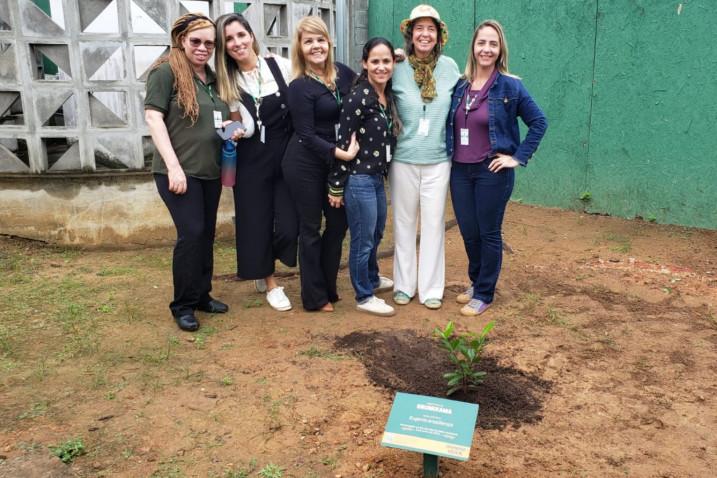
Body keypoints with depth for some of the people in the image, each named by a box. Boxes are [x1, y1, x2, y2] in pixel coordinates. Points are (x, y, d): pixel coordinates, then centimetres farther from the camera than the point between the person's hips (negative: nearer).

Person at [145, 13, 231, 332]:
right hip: (178, 171, -7)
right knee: (191, 233, -9)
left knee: (206, 234, 11)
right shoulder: (166, 71, -7)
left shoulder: (213, 77, 13)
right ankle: (183, 305, 5)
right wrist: (173, 166, -19)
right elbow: (153, 117, -13)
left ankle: (202, 295, 24)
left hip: (210, 172, 7)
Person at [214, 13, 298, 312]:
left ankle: (265, 270, 27)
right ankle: (269, 282, 23)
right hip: (252, 162, 1)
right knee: (257, 222, 3)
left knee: (289, 224, -4)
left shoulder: (281, 66, -1)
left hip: (288, 155, 0)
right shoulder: (228, 82, 3)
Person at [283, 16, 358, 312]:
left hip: (334, 163, 6)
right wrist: (341, 153, -24)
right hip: (305, 164, -6)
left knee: (339, 222, 12)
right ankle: (314, 297, 16)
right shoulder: (299, 86, -14)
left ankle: (328, 288, 28)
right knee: (311, 228, 3)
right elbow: (307, 134, -17)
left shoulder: (342, 73, 3)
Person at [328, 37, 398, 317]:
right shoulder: (358, 98, -18)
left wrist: (383, 172, 16)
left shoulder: (388, 96, 6)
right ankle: (364, 297, 19)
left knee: (376, 234, 24)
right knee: (363, 240, 4)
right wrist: (336, 186, -16)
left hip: (378, 177, 9)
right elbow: (343, 143, -17)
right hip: (358, 179, -9)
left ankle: (372, 279, 45)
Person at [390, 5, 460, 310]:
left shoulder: (449, 67, -1)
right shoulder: (397, 69, -5)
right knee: (404, 223, 9)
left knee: (433, 224, 6)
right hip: (403, 160, 0)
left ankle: (431, 288, 19)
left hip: (438, 160, 1)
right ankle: (403, 285, 23)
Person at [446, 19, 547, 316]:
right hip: (460, 171, 4)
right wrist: (451, 155, 7)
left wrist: (518, 157, -8)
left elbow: (539, 123, -4)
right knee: (468, 233, 12)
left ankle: (484, 294, 19)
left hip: (492, 172, -4)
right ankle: (476, 282, 34)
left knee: (489, 234, 5)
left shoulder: (510, 86, -7)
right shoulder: (460, 85, 5)